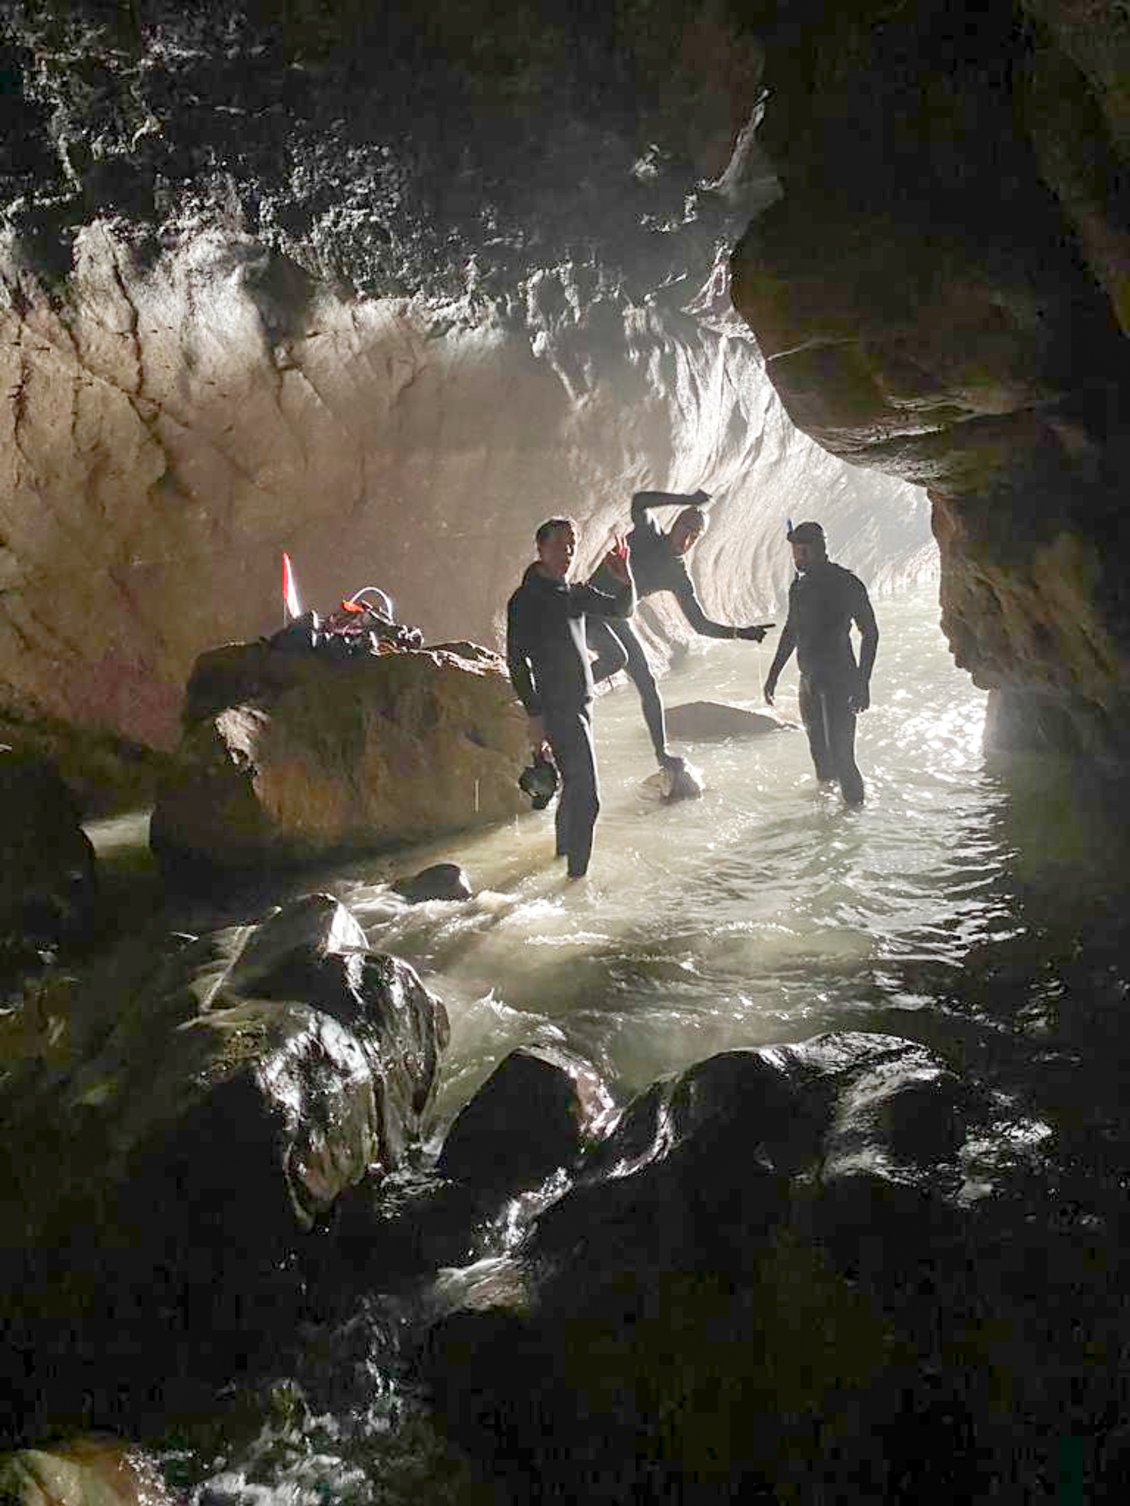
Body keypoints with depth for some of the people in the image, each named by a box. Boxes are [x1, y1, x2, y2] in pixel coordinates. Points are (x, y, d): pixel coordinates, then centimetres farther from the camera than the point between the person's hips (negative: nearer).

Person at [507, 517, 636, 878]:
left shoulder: (576, 594, 13)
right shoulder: (525, 600, -10)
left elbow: (623, 609, 16)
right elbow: (517, 660, -15)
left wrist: (623, 580, -6)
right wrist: (535, 715, -20)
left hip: (581, 703, 9)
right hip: (557, 708, -9)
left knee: (575, 787, 21)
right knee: (586, 797, -13)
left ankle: (563, 852, 37)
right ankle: (577, 875, -8)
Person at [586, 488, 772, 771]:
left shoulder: (679, 576, 3)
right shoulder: (647, 536, -7)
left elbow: (700, 624, 3)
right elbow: (639, 501, -30)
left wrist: (740, 633, -10)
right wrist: (689, 500, -29)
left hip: (617, 620, 6)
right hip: (590, 609, -6)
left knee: (647, 683, 1)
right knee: (615, 656, -32)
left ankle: (662, 752, 11)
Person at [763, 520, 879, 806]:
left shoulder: (847, 584, -11)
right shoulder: (800, 586, 10)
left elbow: (870, 634, -8)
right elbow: (791, 631, 23)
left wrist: (862, 683, -14)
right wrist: (773, 674, 22)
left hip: (840, 681, -7)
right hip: (809, 681, 7)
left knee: (840, 755, -12)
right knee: (819, 751, 14)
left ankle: (855, 806, -1)